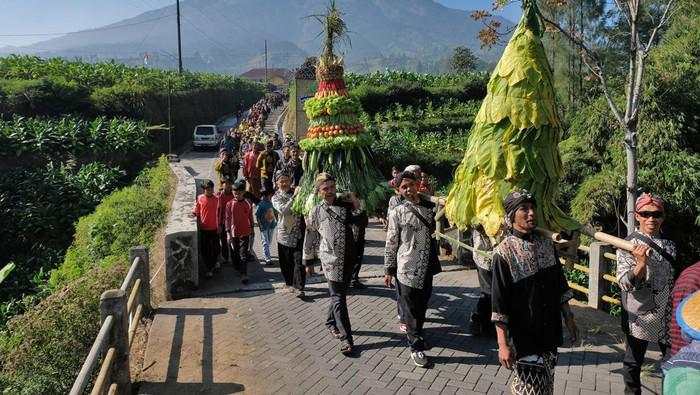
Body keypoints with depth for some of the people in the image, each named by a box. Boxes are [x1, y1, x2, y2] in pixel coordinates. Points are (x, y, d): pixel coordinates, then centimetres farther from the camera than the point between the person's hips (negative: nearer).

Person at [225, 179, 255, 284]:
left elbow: (250, 218, 7)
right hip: (233, 233, 1)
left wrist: (251, 231, 11)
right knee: (234, 254, 12)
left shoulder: (248, 204, -3)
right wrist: (228, 233, -6)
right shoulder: (229, 204, -3)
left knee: (244, 255, -6)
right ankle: (238, 269, 33)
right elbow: (227, 219, -1)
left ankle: (244, 275, -7)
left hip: (245, 233, -1)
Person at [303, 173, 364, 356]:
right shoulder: (316, 211, 2)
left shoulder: (346, 205, 5)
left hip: (348, 258, 3)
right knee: (338, 298, -4)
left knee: (338, 294, 16)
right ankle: (346, 338, -2)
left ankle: (331, 322, 39)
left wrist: (356, 205, -9)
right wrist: (308, 260, 13)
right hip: (331, 259, -3)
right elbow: (310, 237, 9)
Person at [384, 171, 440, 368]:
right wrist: (388, 270, -3)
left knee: (422, 305, 17)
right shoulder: (397, 213, -7)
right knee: (410, 309, 3)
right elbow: (391, 243, -4)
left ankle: (415, 331, 39)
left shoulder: (429, 207, 5)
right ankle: (416, 347, 15)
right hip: (407, 268, -4)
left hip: (427, 267, 5)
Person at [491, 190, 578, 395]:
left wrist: (569, 319, 13)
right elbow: (498, 305, -14)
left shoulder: (547, 245, 3)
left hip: (550, 333, 6)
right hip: (523, 337, -6)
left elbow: (560, 287, 13)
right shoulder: (504, 252, -14)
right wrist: (503, 344, -16)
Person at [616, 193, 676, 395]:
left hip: (667, 316, 4)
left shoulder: (669, 246, 5)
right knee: (633, 362, 10)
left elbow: (674, 279, 17)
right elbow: (625, 283, -17)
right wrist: (640, 264, -34)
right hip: (639, 317, -4)